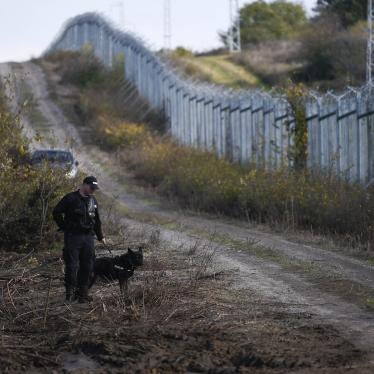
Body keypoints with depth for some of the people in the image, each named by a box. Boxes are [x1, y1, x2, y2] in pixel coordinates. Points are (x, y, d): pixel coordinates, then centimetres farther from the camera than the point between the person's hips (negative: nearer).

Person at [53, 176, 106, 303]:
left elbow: (96, 220, 24)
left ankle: (82, 293, 11)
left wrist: (100, 236, 23)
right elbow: (56, 212, -4)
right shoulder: (71, 198, -6)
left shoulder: (93, 201, 14)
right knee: (72, 265, -7)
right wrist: (65, 228, -4)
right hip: (73, 236, -6)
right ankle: (70, 292, -2)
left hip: (88, 237, 6)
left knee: (87, 266, 4)